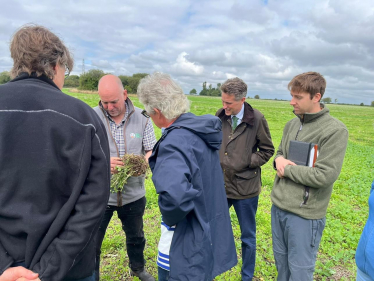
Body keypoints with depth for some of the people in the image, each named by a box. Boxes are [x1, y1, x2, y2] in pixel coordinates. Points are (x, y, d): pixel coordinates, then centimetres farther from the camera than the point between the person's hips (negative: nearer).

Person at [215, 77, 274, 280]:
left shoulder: (257, 119, -11)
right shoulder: (220, 116, -3)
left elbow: (267, 151, -1)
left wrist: (247, 162, -12)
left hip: (245, 187, -3)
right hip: (220, 185, 3)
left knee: (248, 237, 16)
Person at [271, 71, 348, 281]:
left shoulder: (335, 131, -16)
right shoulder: (292, 124, 5)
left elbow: (324, 176, -22)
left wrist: (287, 169, -13)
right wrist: (279, 159, -6)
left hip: (305, 214, -6)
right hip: (278, 206, 6)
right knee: (281, 261, 23)